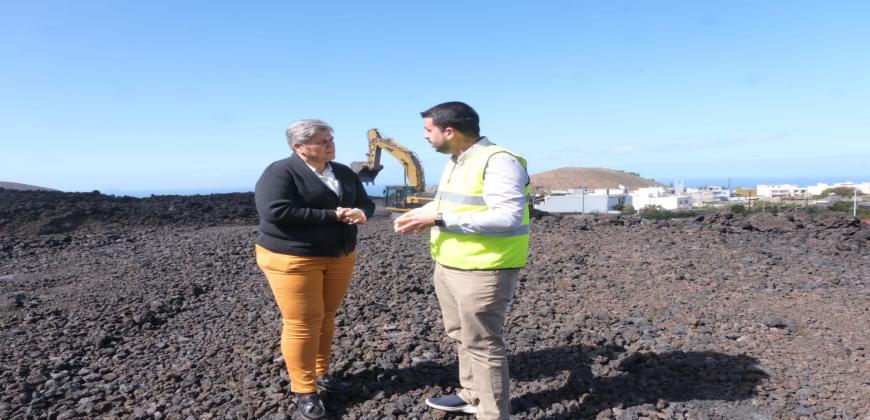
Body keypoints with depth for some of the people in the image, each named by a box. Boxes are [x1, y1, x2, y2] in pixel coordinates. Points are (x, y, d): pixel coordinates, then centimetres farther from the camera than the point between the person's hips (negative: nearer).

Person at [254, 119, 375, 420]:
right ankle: (304, 390, 10)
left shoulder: (345, 173, 9)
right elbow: (275, 212, -24)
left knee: (326, 317, 13)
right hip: (293, 258, -6)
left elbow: (366, 202, 13)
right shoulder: (280, 172, -12)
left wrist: (360, 213, -14)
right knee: (302, 323, -3)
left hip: (339, 257, 6)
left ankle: (321, 373, 29)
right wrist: (331, 216, -22)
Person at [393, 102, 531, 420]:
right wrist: (417, 214, 5)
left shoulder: (499, 161, -18)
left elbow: (507, 217, -27)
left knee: (483, 344, 2)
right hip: (448, 267, 10)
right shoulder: (455, 162, 12)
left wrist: (438, 220, -26)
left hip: (483, 272, -9)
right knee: (462, 336, 21)